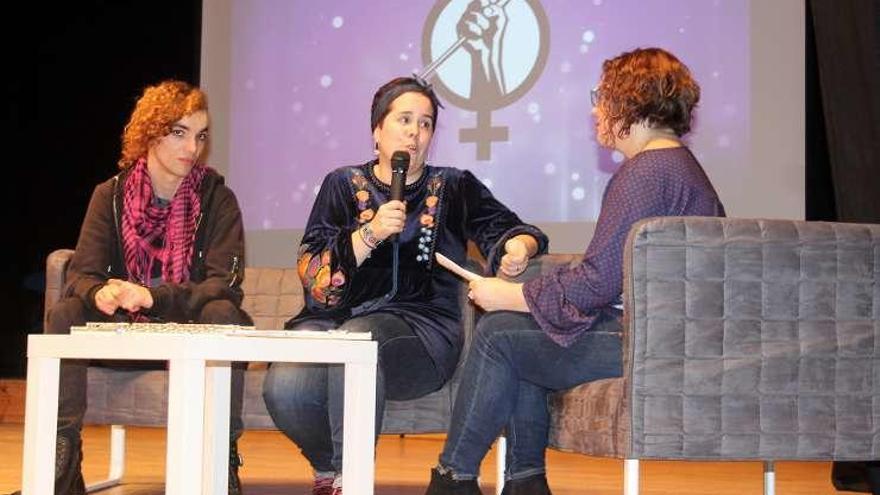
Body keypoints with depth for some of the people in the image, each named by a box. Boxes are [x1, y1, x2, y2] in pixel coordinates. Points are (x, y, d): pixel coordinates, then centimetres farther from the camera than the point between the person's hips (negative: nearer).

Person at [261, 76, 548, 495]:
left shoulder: (455, 188, 17)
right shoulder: (344, 185, 16)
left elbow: (507, 230, 9)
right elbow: (312, 273, 5)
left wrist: (519, 247, -15)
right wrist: (369, 234, -11)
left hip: (418, 326, -1)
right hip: (333, 317, 2)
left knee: (355, 341, -36)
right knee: (284, 388, -29)